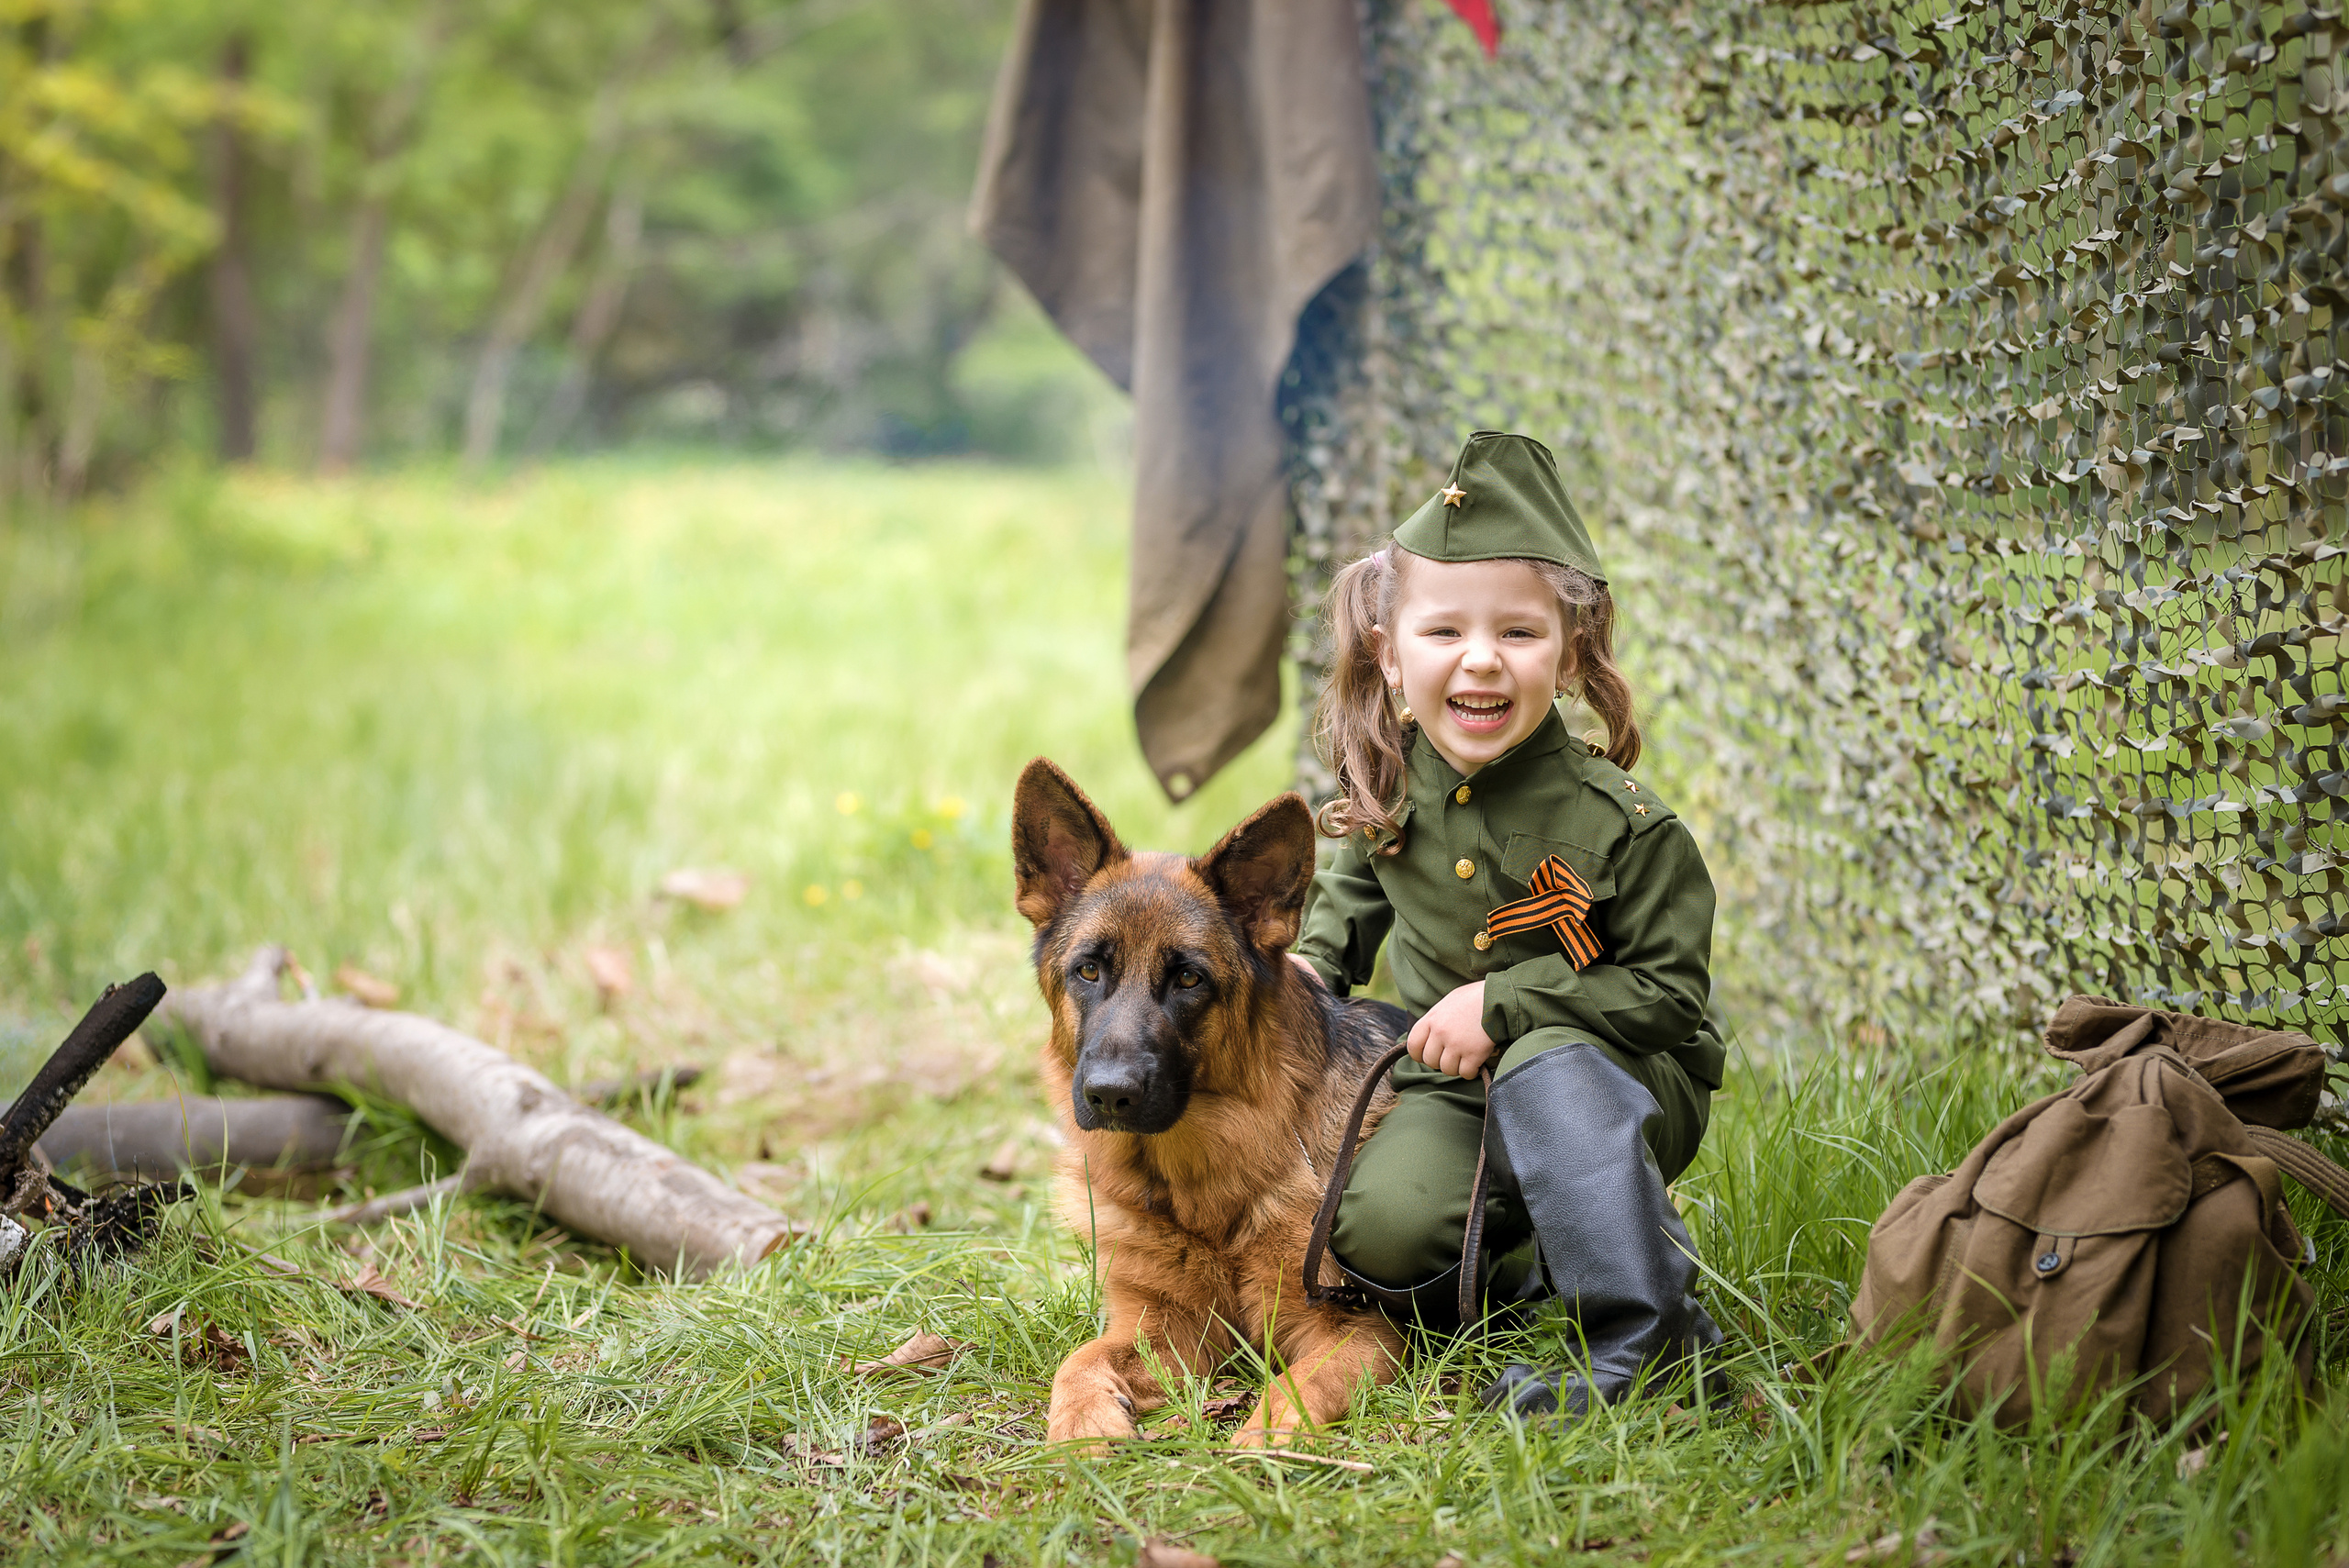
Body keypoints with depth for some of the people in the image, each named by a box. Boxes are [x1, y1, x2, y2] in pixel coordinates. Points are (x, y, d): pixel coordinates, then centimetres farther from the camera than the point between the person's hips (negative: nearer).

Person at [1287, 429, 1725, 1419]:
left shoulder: (1617, 822, -19)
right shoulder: (1390, 786, -3)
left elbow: (1670, 991, -16)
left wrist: (1508, 1000, -22)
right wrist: (1313, 965, 6)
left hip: (1625, 1084, -3)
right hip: (1453, 1088, 4)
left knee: (1546, 1068, -38)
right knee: (1380, 1232, -24)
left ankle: (1644, 1326, -33)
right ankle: (1544, 1257, 3)